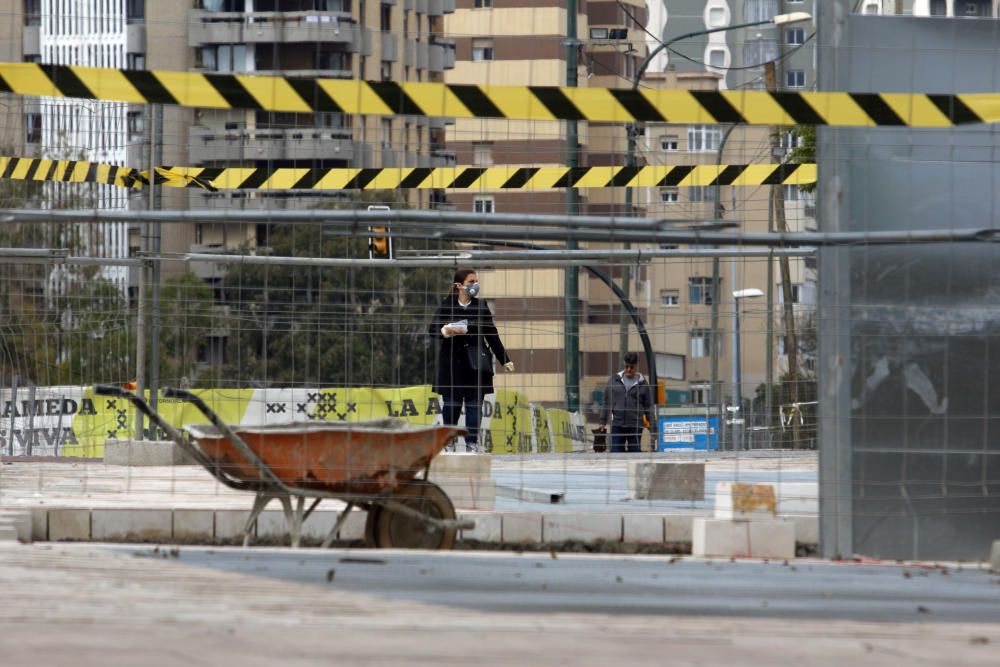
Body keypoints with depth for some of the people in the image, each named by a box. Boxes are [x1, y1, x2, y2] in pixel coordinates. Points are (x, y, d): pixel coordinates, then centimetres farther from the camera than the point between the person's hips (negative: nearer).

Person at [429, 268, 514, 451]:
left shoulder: (481, 307, 7)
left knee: (474, 405, -1)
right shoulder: (447, 306, 0)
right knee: (451, 404, -3)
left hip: (476, 363, 2)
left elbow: (492, 335, 11)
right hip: (452, 362, -2)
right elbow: (433, 329, -4)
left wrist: (505, 360, 11)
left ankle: (471, 443, 3)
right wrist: (445, 331, -27)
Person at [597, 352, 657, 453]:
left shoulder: (642, 383, 3)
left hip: (635, 426, -1)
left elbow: (649, 407, 5)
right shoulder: (615, 380, 6)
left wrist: (653, 429, 2)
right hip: (617, 425, 1)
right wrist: (602, 422, 6)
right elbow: (606, 402, 10)